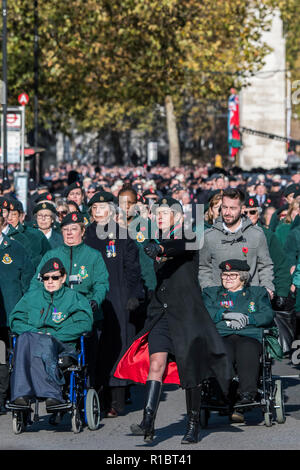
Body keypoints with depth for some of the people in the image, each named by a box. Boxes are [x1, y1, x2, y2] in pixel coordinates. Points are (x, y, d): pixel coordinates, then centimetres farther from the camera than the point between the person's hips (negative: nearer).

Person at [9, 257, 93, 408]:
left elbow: (84, 324, 0)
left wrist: (53, 335, -10)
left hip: (63, 345, -2)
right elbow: (15, 320, 15)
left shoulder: (74, 298, 16)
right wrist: (34, 332, -6)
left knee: (45, 344, -39)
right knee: (24, 338, -36)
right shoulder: (31, 297, 25)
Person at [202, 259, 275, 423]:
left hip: (249, 336, 0)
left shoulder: (258, 293, 28)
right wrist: (224, 314, -5)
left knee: (247, 354, -38)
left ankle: (247, 394, -52)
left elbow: (268, 315, 11)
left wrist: (247, 319, -6)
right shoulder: (211, 293, 31)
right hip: (221, 337, 0)